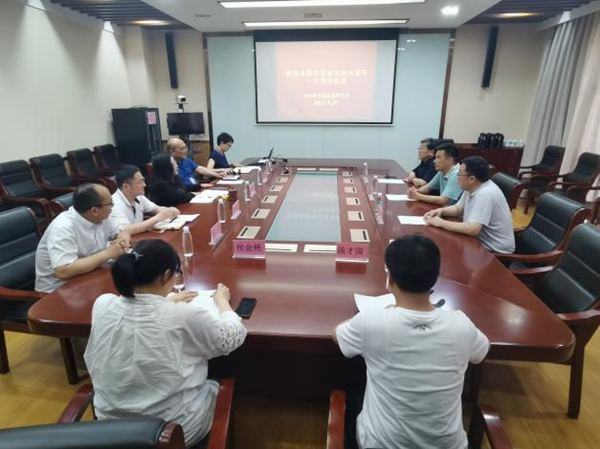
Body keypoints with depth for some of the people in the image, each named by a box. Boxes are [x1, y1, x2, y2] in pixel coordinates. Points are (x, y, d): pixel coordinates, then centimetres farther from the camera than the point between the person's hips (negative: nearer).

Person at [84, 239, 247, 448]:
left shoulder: (102, 305, -14)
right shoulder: (185, 315, -27)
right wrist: (222, 301, 7)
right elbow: (233, 338, -9)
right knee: (216, 387, 26)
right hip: (175, 429, -4)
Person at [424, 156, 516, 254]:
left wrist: (441, 223, -23)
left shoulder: (485, 194, -27)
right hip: (481, 242, 8)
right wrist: (441, 211, -5)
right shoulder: (472, 187, 1)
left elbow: (472, 230, -34)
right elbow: (458, 209, 16)